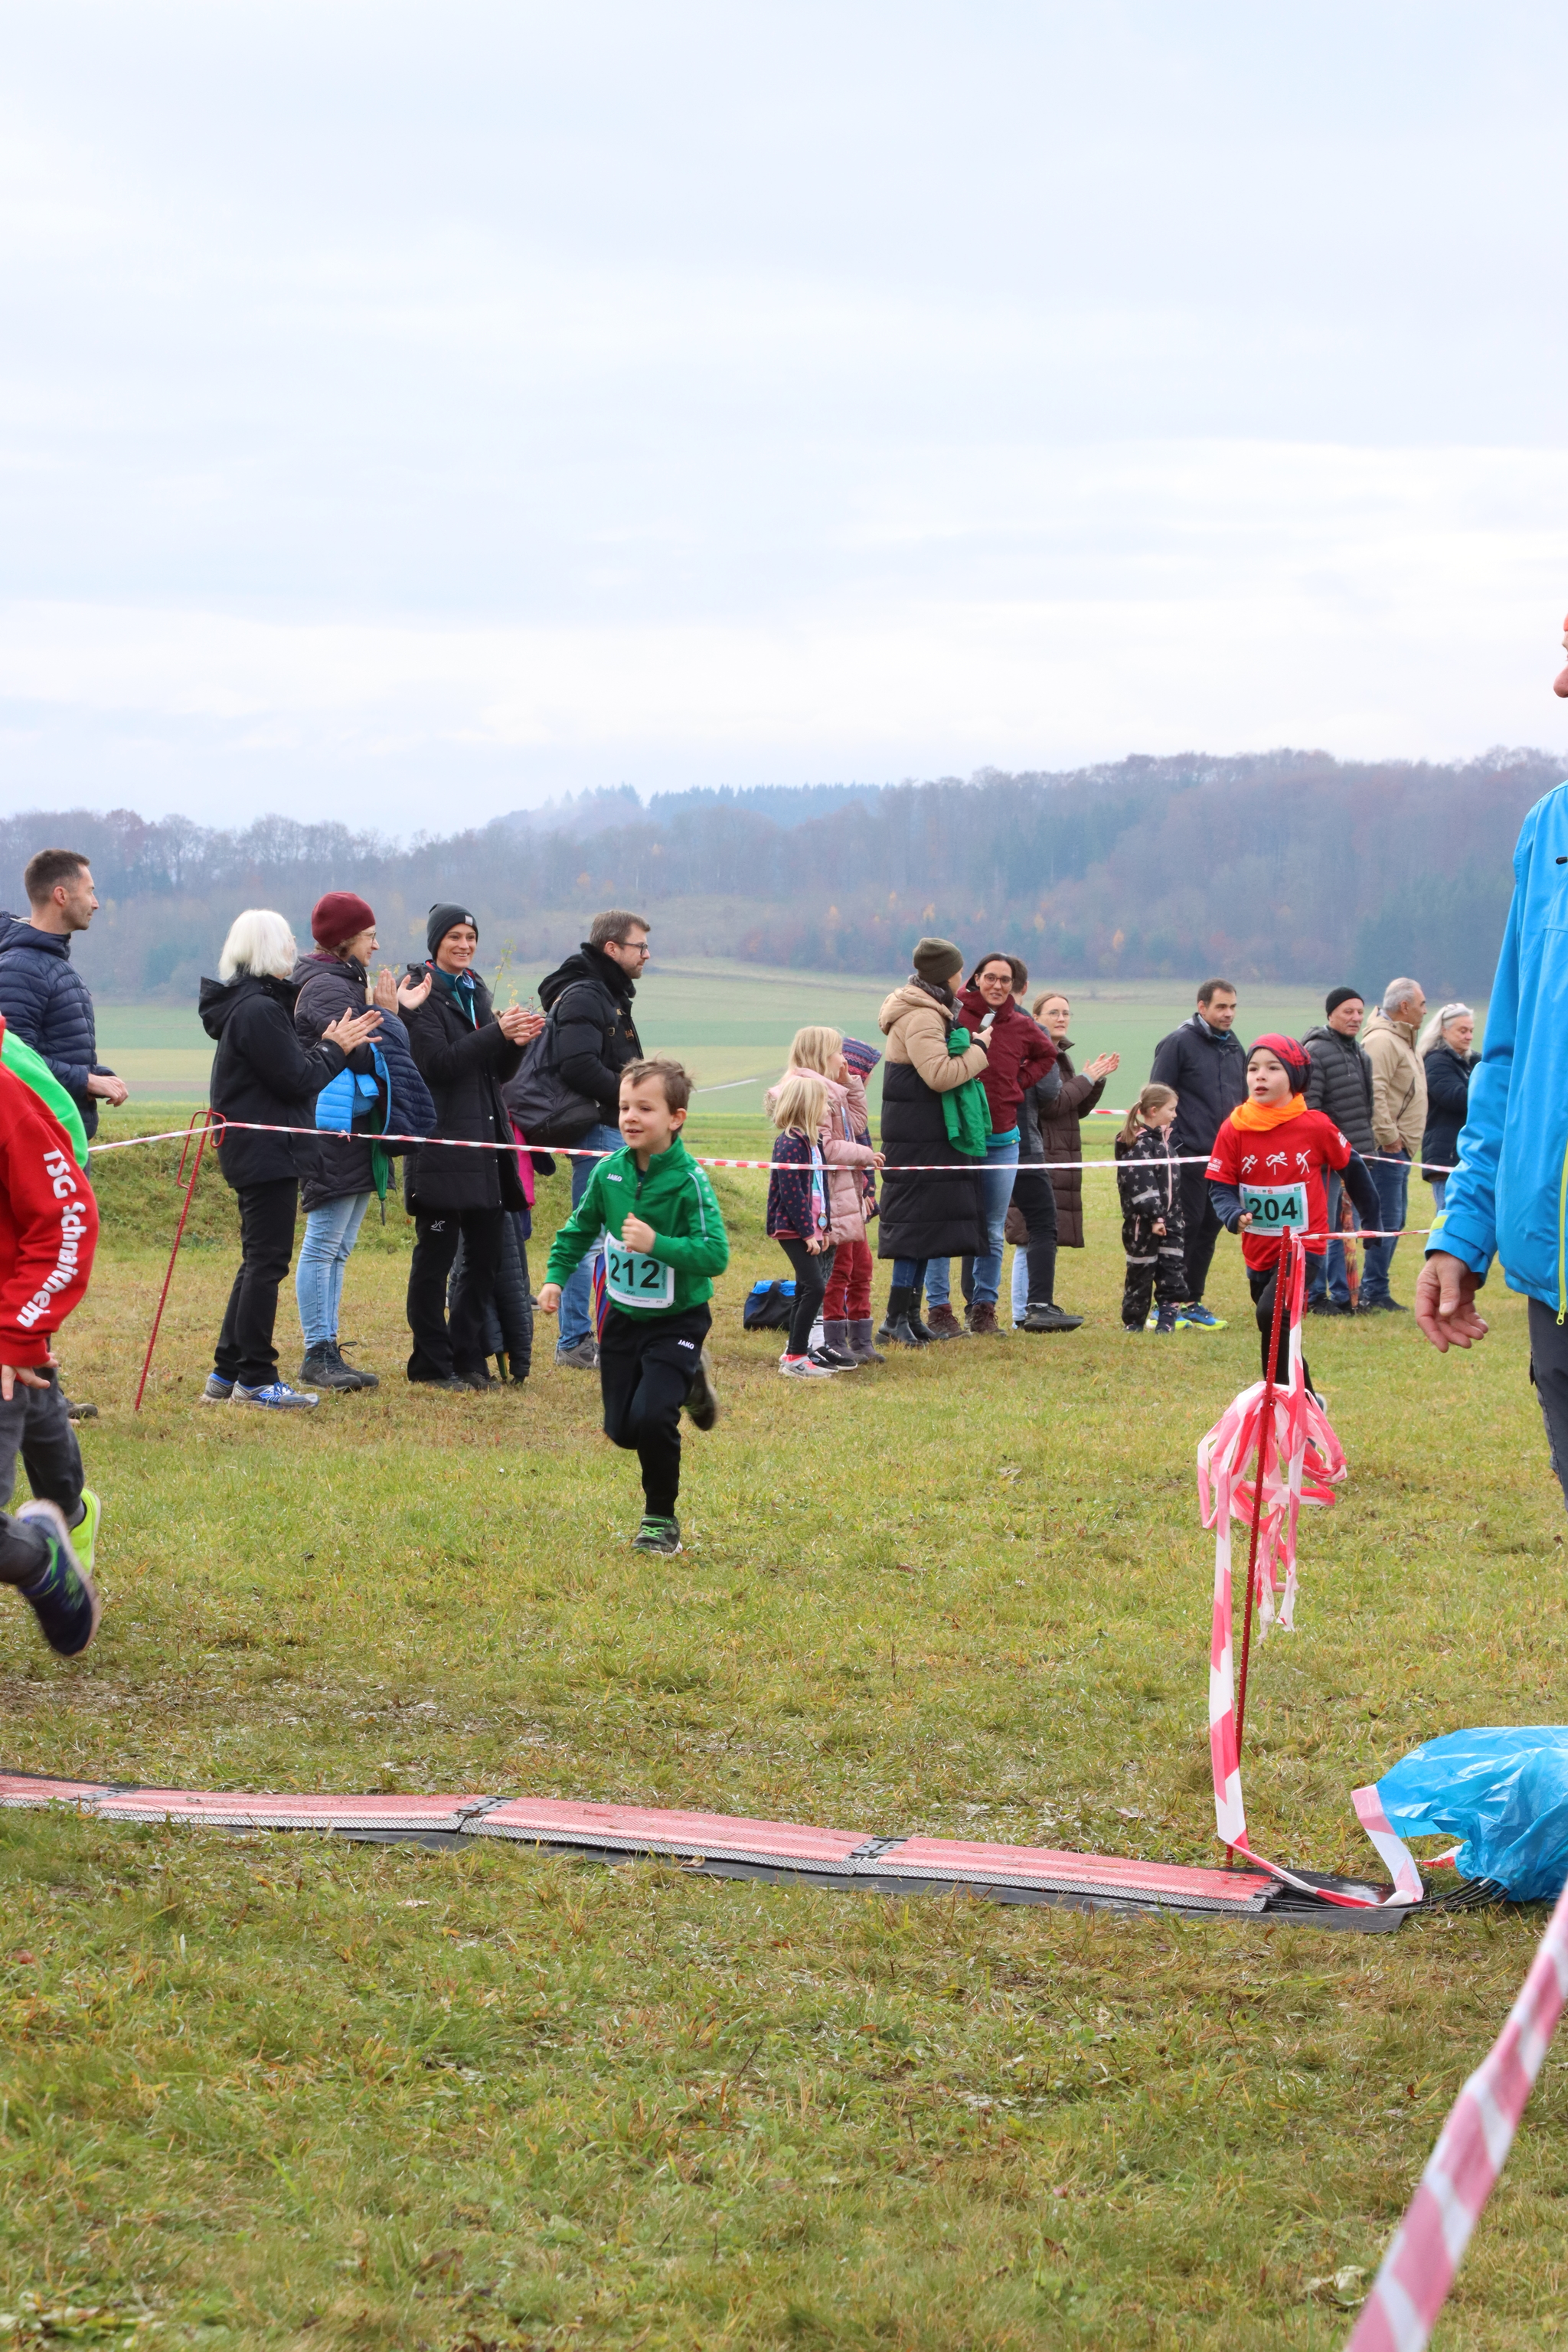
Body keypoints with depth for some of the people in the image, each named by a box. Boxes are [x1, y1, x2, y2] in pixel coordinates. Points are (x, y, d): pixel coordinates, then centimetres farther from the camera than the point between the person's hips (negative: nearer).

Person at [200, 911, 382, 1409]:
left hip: (253, 1152, 11)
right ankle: (256, 1380, -2)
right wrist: (335, 1048, -4)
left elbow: (290, 1065, 15)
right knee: (267, 1261, -6)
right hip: (265, 1151, -11)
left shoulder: (255, 1003, 16)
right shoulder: (260, 1010, -18)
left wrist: (339, 1043, 7)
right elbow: (296, 1080, -18)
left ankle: (226, 1375, 18)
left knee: (260, 1261, 15)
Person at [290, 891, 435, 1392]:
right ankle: (317, 1355, -5)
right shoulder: (324, 987, -12)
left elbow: (367, 1052, 18)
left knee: (338, 1249, 11)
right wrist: (388, 1012, -7)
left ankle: (327, 1352, 15)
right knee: (323, 1245, -7)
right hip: (333, 1130, -11)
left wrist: (396, 1010, 15)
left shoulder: (346, 983, 21)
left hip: (359, 1131, 11)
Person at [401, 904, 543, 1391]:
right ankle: (431, 1364, 5)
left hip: (483, 1141, 7)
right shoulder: (421, 994, -6)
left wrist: (517, 1043, -3)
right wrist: (497, 1032, -22)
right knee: (435, 1257, -2)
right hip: (441, 1145, -7)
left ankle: (469, 1358, 16)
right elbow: (438, 1062, -17)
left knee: (484, 1257, 8)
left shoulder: (475, 992, 18)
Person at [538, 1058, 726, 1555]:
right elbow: (581, 1228, 12)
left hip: (677, 1321, -6)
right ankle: (687, 1381, 42)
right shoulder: (609, 1171, -5)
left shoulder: (689, 1180, -21)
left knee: (650, 1416, -22)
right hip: (623, 1315, 6)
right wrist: (555, 1276, 2)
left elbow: (715, 1254, -28)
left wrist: (657, 1244, -36)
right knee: (621, 1429, 12)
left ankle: (662, 1519, 1)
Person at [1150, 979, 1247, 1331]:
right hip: (1190, 1155, -7)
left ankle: (1193, 1302, 16)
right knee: (1186, 1225, -8)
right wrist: (1168, 1147, -14)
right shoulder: (1179, 1043, -6)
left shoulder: (1234, 1048, 16)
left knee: (1210, 1226, 8)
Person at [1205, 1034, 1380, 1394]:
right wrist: (1233, 1215, -24)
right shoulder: (1234, 1129, -6)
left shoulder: (1315, 1126, -9)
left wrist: (1372, 1217, 14)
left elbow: (1351, 1166, 6)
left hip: (1304, 1245, -4)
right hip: (1258, 1252, 4)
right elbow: (1220, 1186, -3)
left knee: (1271, 1314, -26)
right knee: (1279, 1335, 16)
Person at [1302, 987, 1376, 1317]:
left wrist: (1367, 1147, 19)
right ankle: (1315, 1297, 5)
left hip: (1356, 1154, 8)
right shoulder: (1316, 1051, -11)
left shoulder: (1360, 1051, 16)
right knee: (1323, 1228, -3)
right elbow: (1309, 1105, -16)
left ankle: (1343, 1295, 18)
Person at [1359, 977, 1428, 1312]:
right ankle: (1374, 1294, -8)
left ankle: (1376, 1293, 17)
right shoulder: (1382, 1041, -15)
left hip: (1399, 1149, 11)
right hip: (1387, 1148, -11)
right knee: (1387, 1221, -10)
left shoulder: (1401, 1040, 20)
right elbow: (1374, 1092, -24)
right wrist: (1388, 1137, -21)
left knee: (1394, 1219, 13)